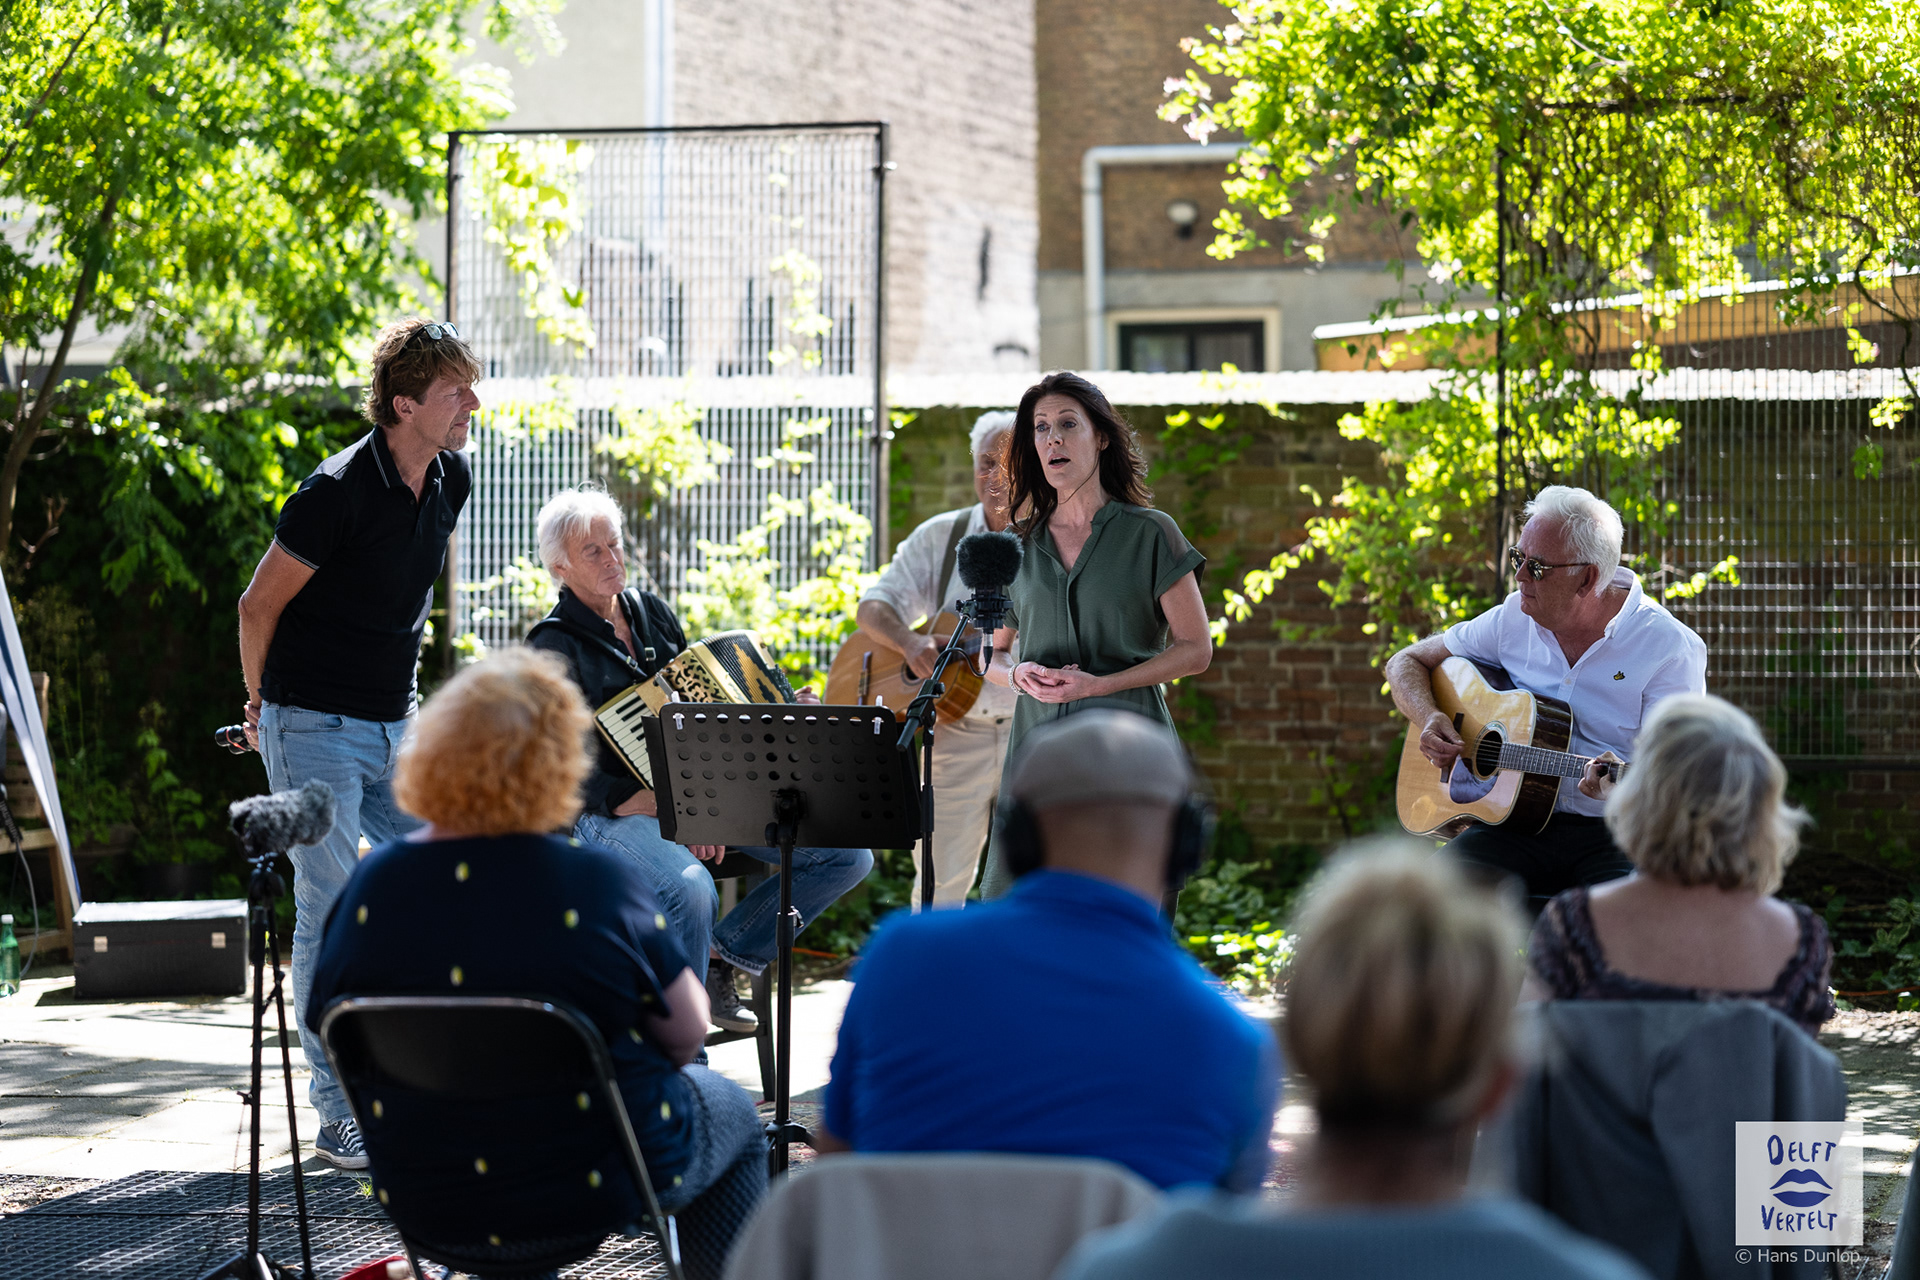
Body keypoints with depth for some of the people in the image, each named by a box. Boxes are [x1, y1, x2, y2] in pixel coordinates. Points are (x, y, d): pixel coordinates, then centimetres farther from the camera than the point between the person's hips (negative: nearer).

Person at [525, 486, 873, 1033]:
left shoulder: (651, 611, 15)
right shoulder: (555, 646, -6)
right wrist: (665, 811, -23)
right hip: (616, 813, -7)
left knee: (849, 854, -7)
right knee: (690, 890, -39)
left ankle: (722, 959, 4)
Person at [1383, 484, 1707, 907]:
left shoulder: (1672, 647, -7)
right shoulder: (1514, 619, 7)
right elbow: (1407, 662, 19)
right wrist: (1430, 719, -2)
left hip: (1616, 834, -3)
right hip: (1515, 824, 3)